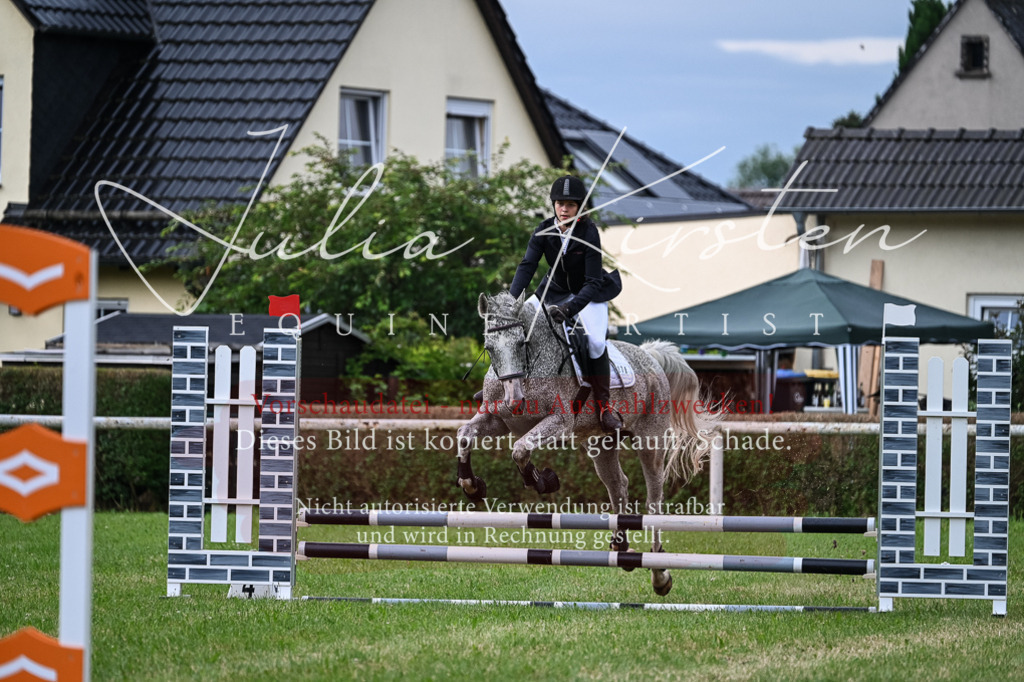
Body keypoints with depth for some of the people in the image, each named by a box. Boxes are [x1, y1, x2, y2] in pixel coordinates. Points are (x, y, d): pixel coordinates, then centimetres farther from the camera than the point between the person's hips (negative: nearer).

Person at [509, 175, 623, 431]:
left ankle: (604, 405, -17)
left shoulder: (589, 233, -26)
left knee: (596, 340, -27)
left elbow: (593, 281, -28)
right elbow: (527, 265, -20)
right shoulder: (545, 231, -15)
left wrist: (570, 308, -43)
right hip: (555, 290, 5)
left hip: (590, 293, -5)